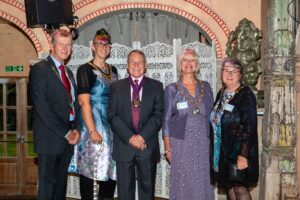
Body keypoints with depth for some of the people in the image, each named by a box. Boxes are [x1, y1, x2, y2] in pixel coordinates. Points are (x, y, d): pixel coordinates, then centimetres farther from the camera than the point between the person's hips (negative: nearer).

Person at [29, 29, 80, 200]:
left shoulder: (68, 72, 17)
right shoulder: (39, 70, -8)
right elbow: (42, 108, -15)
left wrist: (76, 129, 1)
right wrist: (65, 133, -14)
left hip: (69, 137, 7)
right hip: (50, 138, -7)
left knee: (61, 182, 14)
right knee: (48, 183, 2)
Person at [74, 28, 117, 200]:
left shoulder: (113, 70, 13)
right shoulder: (85, 70, -6)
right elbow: (84, 102, -13)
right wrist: (92, 131, -19)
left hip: (112, 126, 6)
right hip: (94, 124, -6)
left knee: (111, 166, 9)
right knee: (90, 167, -1)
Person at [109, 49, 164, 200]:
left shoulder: (156, 86, 7)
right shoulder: (116, 87, 9)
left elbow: (158, 115, -2)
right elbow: (113, 115, -1)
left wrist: (142, 136, -14)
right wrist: (130, 137, -13)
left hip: (147, 146, 0)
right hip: (123, 146, 1)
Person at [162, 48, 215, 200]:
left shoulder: (206, 87, 10)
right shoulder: (172, 89, 2)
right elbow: (166, 120, 1)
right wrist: (167, 148, -5)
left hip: (203, 142, 2)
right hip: (181, 143, -2)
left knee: (202, 182, 4)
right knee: (183, 183, 1)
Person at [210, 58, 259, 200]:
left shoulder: (246, 95, -12)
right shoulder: (221, 94, 8)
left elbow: (250, 127, -17)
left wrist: (243, 155, -22)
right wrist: (215, 149, 11)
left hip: (238, 150, -6)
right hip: (222, 151, 6)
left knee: (240, 188, -2)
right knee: (229, 187, 13)